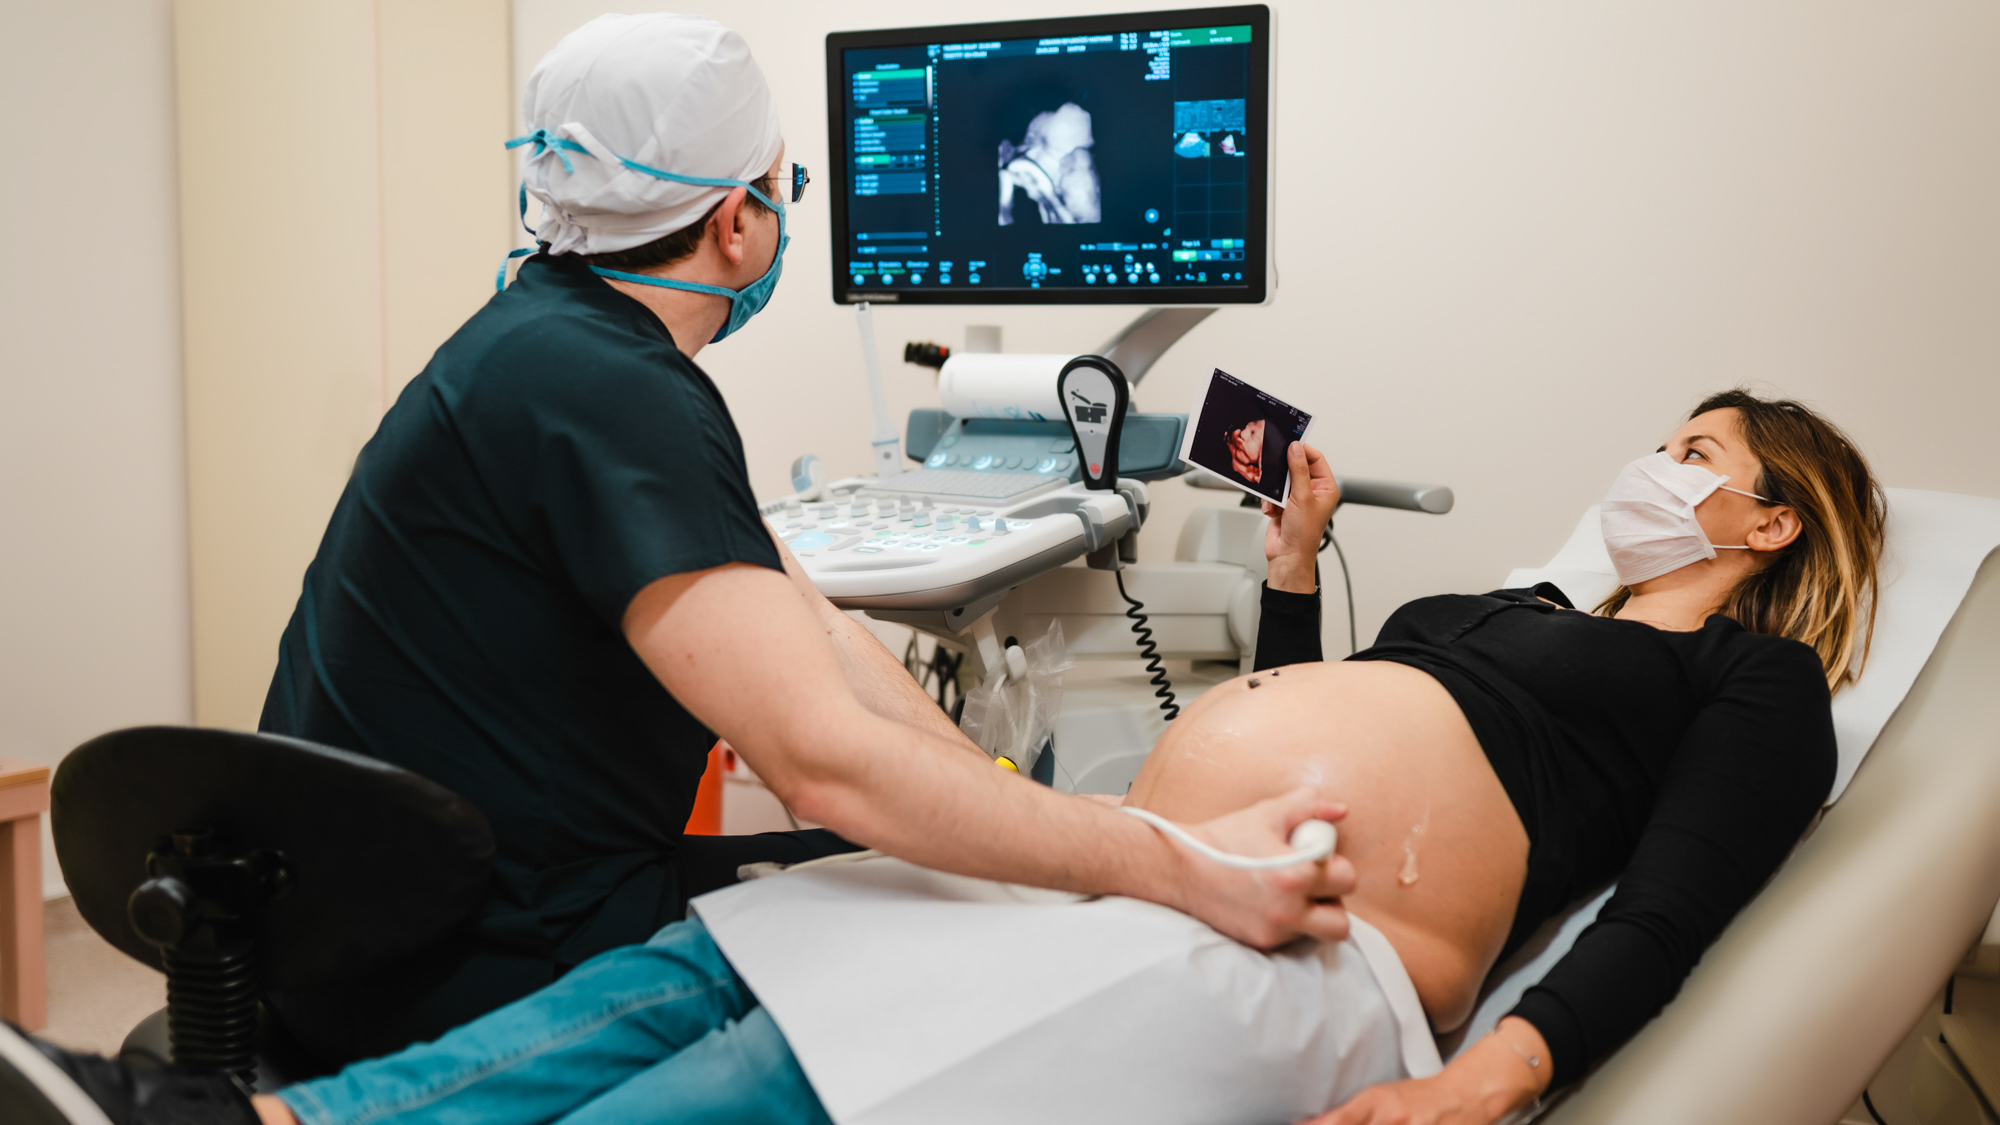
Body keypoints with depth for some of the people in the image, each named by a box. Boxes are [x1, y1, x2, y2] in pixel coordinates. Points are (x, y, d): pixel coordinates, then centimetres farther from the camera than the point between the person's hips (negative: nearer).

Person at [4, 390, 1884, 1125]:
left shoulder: (1755, 684, 10)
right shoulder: (1499, 611, 31)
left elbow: (1653, 923, -7)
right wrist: (1294, 567, 26)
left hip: (1292, 954, -8)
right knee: (706, 966, -14)